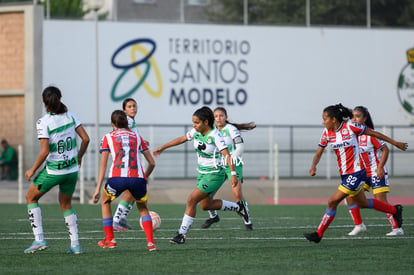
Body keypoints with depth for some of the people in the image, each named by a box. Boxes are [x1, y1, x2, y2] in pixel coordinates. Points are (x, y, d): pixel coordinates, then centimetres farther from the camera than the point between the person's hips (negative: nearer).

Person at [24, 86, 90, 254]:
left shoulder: (44, 122, -15)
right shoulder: (70, 116, -1)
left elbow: (45, 151, -19)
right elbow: (85, 138, 0)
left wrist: (32, 170, -6)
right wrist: (79, 157, 16)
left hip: (53, 171, -5)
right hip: (72, 169, 5)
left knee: (31, 197, 17)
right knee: (66, 204, 24)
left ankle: (39, 239, 7)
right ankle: (75, 244, 16)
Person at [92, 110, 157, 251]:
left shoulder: (108, 137, 16)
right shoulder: (137, 137, 22)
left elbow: (103, 165, 9)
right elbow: (152, 163, 20)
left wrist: (98, 189, 7)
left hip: (117, 178, -2)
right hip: (137, 178, 2)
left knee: (105, 202, 29)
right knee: (143, 208, 26)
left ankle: (110, 239, 26)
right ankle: (150, 242, 6)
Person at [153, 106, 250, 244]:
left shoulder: (215, 135, -22)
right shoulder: (195, 132, -1)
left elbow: (226, 155, -26)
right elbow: (181, 139, 15)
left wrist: (233, 174, -34)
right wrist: (162, 148, 22)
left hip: (215, 174, -9)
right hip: (202, 173, 9)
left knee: (191, 200, -13)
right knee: (205, 205, 17)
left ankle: (182, 234, -5)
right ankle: (238, 207, 34)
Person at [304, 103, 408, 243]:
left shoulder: (350, 127, -16)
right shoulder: (327, 132, 2)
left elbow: (374, 133, -5)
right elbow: (318, 153, 6)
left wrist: (395, 143, 3)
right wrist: (313, 166, -16)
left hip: (356, 173, -8)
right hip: (344, 174, 8)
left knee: (333, 202, -11)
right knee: (361, 203, 20)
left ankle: (318, 234, -1)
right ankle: (395, 210, 37)